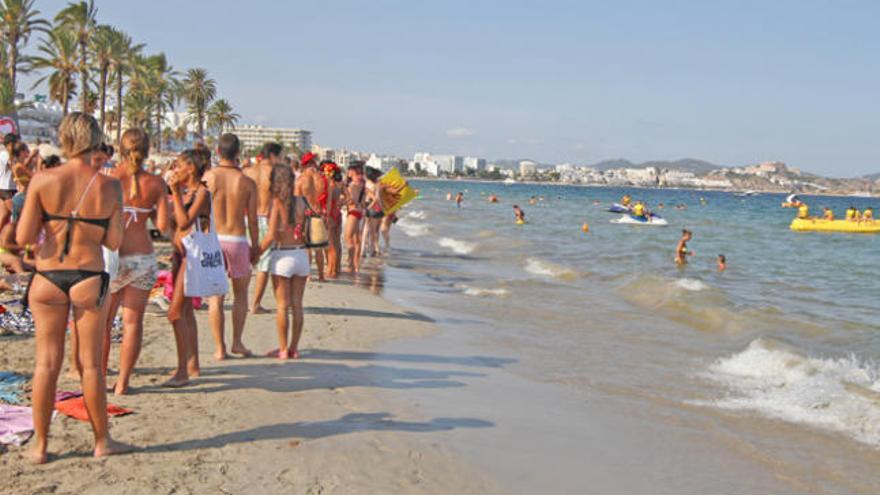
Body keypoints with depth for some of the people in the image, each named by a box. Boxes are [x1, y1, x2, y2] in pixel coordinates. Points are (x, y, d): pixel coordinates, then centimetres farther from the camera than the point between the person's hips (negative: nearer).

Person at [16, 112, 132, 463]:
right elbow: (114, 242, -2)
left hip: (48, 277, 0)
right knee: (90, 364, 10)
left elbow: (23, 238, -8)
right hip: (89, 277, 0)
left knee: (47, 362, 10)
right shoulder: (109, 187, -6)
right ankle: (102, 441, 20)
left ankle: (39, 444, 18)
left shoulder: (43, 181, -7)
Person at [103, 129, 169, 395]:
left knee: (103, 322, 13)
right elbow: (163, 225, -4)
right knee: (132, 322, 8)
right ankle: (122, 382, 12)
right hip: (142, 258, 1)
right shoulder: (155, 183, -2)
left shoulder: (107, 177, -6)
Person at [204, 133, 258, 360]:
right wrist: (255, 247, 12)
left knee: (215, 297, 7)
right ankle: (237, 342, 15)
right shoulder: (247, 182, -3)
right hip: (238, 239, 0)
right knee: (240, 292, 18)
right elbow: (252, 220, -1)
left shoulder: (207, 177, -3)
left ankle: (219, 348, 8)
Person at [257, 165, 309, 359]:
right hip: (301, 254, 5)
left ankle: (283, 349, 7)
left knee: (282, 306, 3)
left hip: (282, 256, -4)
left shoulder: (277, 202, -10)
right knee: (297, 305, 9)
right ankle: (294, 348, 14)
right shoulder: (300, 201, 3)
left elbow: (271, 235, -14)